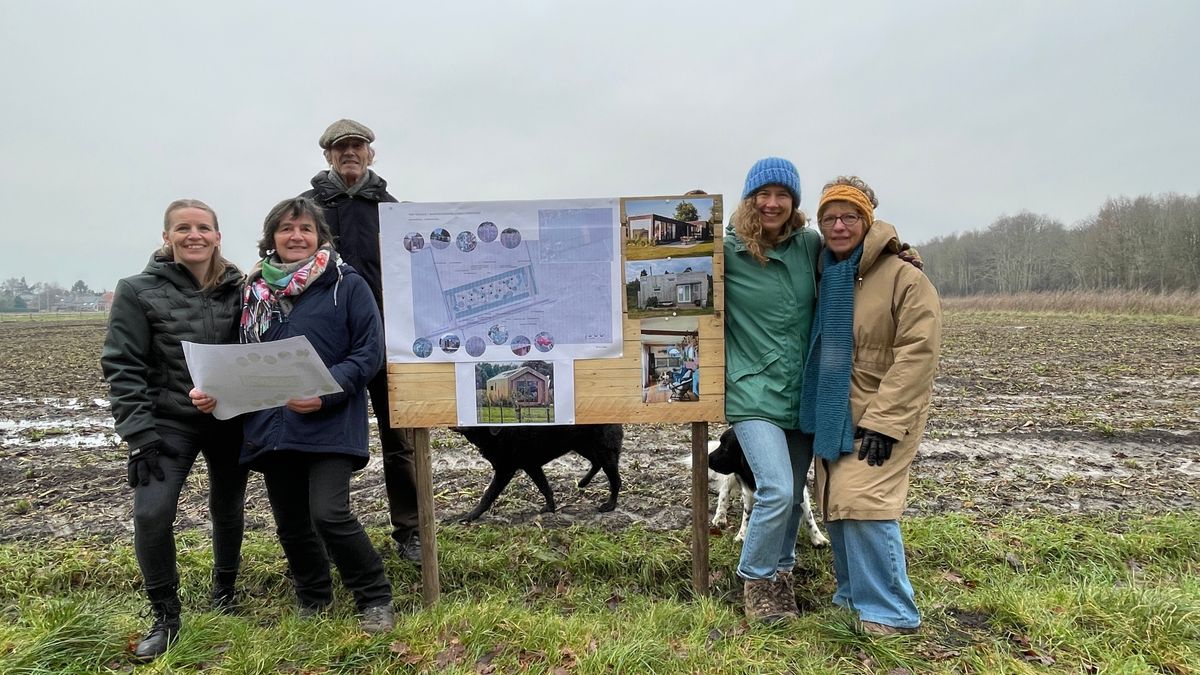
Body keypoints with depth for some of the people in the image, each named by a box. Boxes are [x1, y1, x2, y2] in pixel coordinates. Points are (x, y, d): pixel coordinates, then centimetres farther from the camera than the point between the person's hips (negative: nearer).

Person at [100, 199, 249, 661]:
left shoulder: (238, 288, 0)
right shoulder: (138, 291, -5)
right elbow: (123, 366, -7)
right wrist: (139, 433, -14)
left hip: (231, 420, 2)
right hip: (168, 422, -2)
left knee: (228, 509, 13)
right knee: (152, 513, -13)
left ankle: (224, 591, 38)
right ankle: (165, 617, 8)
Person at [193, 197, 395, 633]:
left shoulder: (347, 285, -4)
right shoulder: (255, 290, 11)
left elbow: (369, 353, -8)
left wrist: (325, 394, -21)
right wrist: (214, 390, -4)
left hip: (330, 424, -5)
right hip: (272, 426, 5)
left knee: (329, 514, -14)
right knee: (291, 524, 13)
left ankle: (375, 599, 8)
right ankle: (313, 602, 36)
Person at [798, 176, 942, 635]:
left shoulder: (904, 277, -13)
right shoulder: (825, 275, 9)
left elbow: (916, 355, -18)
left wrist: (883, 422, -22)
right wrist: (817, 410, 13)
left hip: (881, 415, -7)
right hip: (832, 413, 7)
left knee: (863, 503, -14)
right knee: (836, 505, 11)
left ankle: (891, 611, 4)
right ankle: (854, 595, 28)